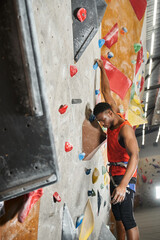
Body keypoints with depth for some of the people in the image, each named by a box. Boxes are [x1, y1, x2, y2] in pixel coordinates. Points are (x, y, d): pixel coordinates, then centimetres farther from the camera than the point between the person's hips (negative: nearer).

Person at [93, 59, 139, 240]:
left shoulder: (125, 129, -21)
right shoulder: (113, 120, 4)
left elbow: (134, 156, -34)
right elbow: (106, 92, 15)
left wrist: (123, 185, -46)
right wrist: (102, 69, 21)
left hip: (125, 174, -9)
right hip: (114, 173, 9)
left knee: (127, 219, -13)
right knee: (118, 216, 15)